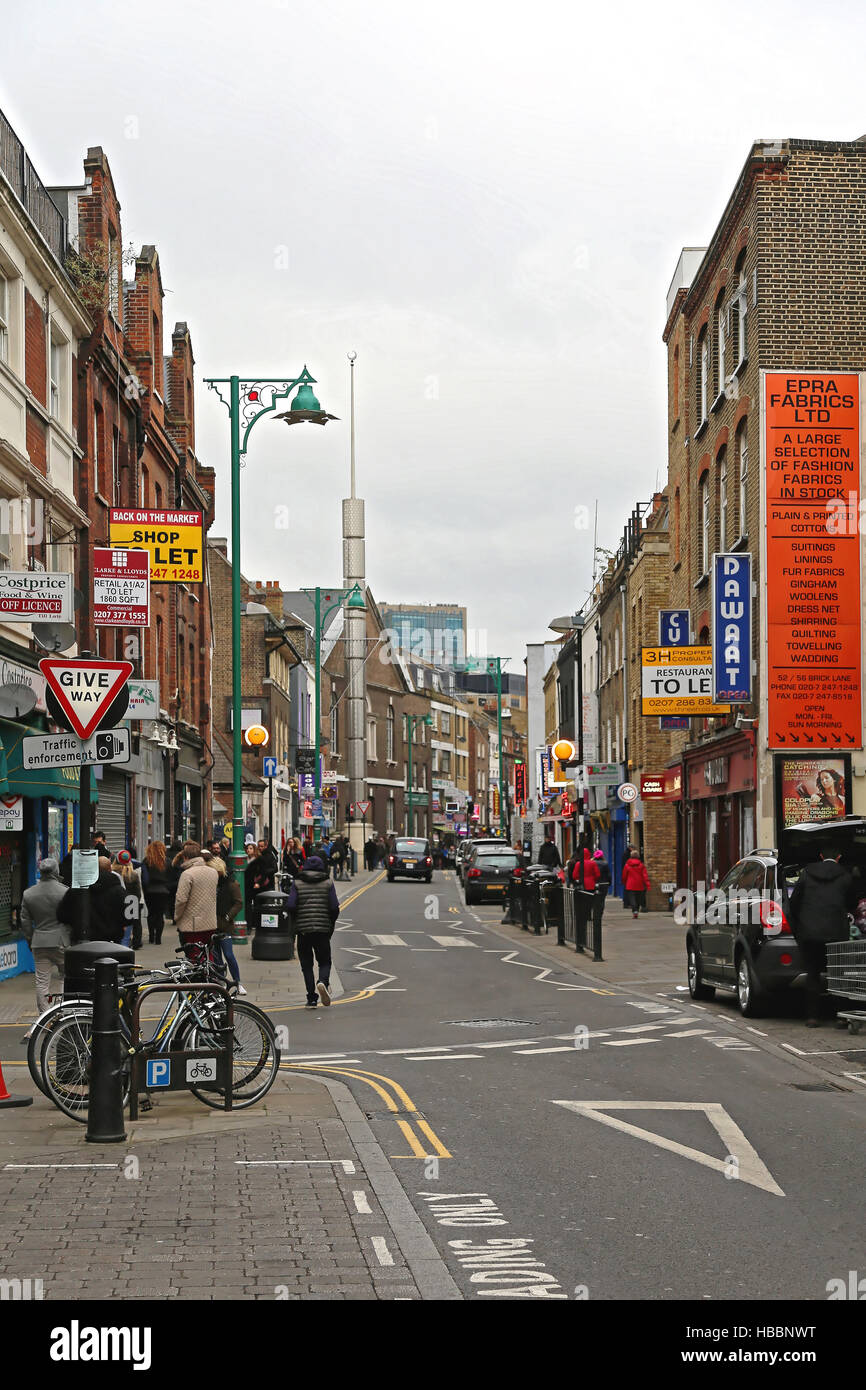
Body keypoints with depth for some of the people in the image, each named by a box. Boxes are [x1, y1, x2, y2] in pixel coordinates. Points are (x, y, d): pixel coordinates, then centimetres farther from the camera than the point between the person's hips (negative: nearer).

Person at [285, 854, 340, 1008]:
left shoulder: (297, 884, 2)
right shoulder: (328, 884, 2)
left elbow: (291, 906, -8)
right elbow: (334, 907, -4)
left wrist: (296, 922, 9)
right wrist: (331, 924, 11)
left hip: (303, 930, 0)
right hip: (323, 930, 0)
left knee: (306, 965, 8)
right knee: (324, 961, 12)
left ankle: (312, 999, 2)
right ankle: (323, 982, -19)